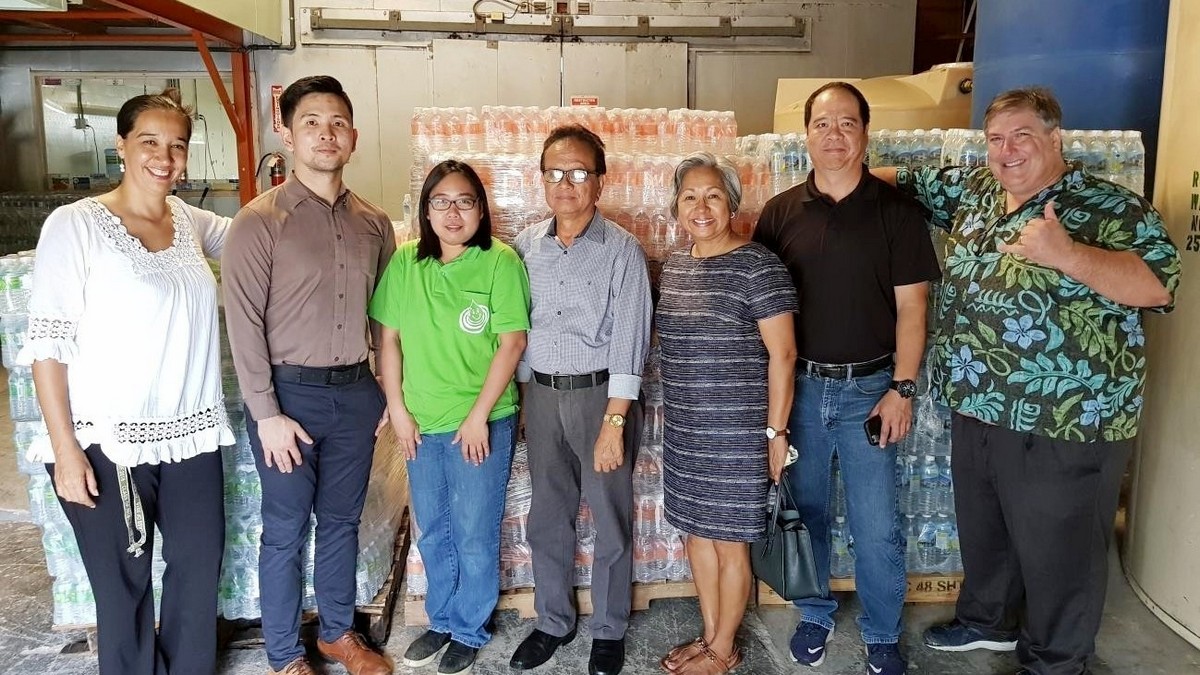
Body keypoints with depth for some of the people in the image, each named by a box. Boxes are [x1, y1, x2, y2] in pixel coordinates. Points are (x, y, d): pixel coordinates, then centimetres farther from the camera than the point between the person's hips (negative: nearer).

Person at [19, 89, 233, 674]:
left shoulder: (188, 221, 6)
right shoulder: (75, 225, -9)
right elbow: (47, 342, -10)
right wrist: (64, 448, -13)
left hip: (189, 434, 5)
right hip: (108, 443, -5)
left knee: (201, 566, 14)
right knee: (124, 586, 9)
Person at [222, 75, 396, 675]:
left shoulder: (374, 222, 6)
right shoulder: (259, 221, -9)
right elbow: (244, 323, -11)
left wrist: (389, 391, 9)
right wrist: (267, 414, -14)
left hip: (356, 392, 4)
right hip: (290, 393, -4)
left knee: (341, 520, 17)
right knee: (285, 531, 8)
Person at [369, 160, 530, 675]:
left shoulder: (500, 262, -11)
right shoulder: (404, 262, 1)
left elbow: (512, 342, -13)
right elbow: (389, 338, 4)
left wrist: (478, 415, -14)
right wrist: (397, 408, 0)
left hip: (482, 422, -4)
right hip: (422, 422, 4)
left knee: (474, 535, 8)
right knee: (432, 533, 17)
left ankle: (469, 631, 28)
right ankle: (442, 620, 37)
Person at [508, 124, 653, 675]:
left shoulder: (621, 249, -9)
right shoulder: (526, 246, 4)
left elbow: (628, 340, -12)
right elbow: (519, 325, 10)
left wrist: (613, 422, -16)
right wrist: (524, 398, 9)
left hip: (601, 392, -4)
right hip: (542, 395, 4)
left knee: (611, 521, 7)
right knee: (546, 518, 14)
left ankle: (608, 630, 27)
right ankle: (553, 621, 33)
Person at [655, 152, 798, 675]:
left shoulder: (757, 266, -13)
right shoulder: (674, 266, 7)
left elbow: (782, 353, -14)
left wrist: (776, 430, -15)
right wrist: (671, 411, 17)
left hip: (736, 432, -7)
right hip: (684, 430, 7)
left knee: (728, 541, 6)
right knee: (698, 533, 16)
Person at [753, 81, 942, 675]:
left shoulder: (896, 211, -3)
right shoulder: (780, 213, 2)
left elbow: (911, 306, -4)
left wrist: (901, 388, -8)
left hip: (869, 387, -2)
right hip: (799, 385, 2)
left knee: (877, 526, 4)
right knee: (806, 513, 15)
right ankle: (815, 615, 35)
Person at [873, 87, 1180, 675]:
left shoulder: (1108, 207, -11)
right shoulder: (973, 190, 7)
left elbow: (1158, 284, -21)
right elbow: (911, 181, 20)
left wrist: (1065, 254, -32)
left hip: (1065, 425, -6)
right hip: (975, 412, 7)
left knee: (1057, 551, 10)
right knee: (981, 531, 24)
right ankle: (988, 621, 47)